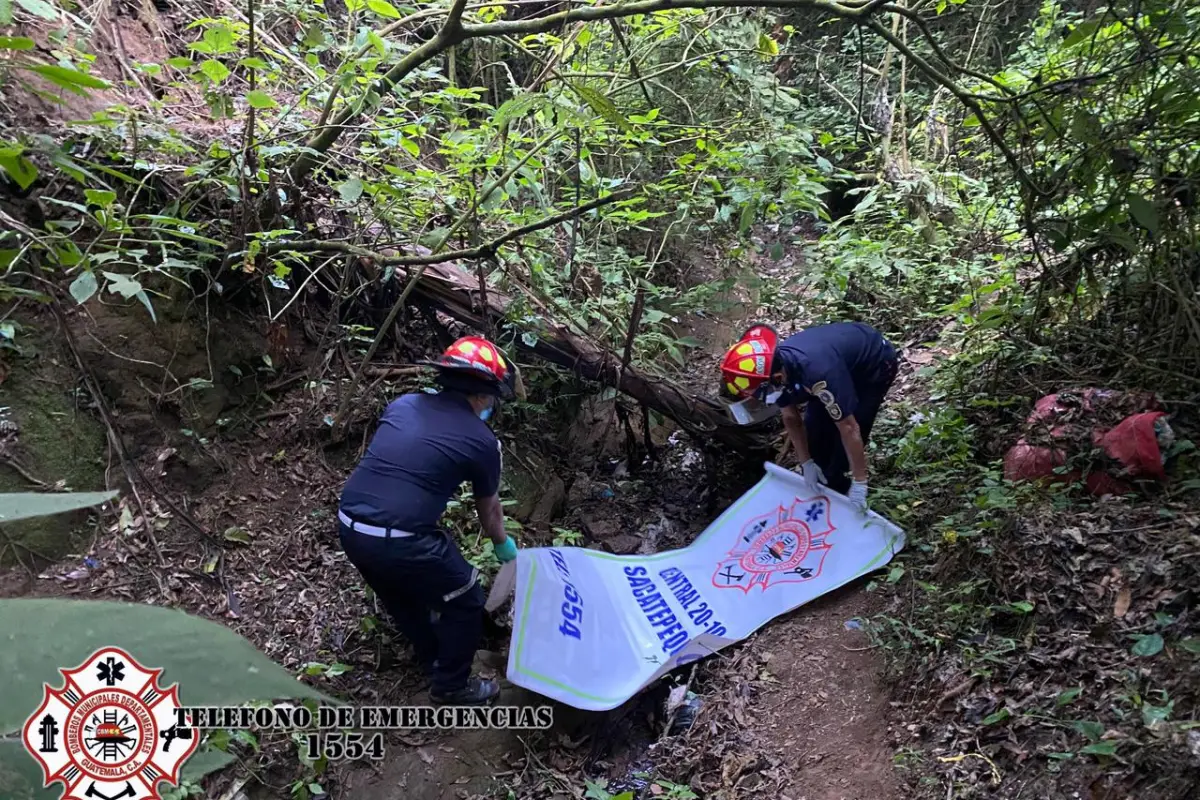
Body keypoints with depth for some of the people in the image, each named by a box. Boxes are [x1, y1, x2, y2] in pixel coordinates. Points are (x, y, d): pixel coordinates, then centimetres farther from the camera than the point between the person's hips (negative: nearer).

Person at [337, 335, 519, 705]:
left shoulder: (403, 404, 12)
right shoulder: (481, 440, -1)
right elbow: (489, 509, 16)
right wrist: (504, 545, 37)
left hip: (349, 526, 7)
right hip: (400, 540, -7)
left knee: (402, 597, 32)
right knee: (465, 603, 17)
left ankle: (433, 662, 52)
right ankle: (450, 686, 35)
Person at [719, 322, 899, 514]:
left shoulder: (817, 371, -45)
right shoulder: (774, 364, -21)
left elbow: (849, 428, -36)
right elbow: (791, 418, -6)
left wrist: (859, 482, -27)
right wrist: (807, 463, -7)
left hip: (875, 365, -6)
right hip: (844, 359, 7)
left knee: (843, 439, -11)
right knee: (814, 428, 4)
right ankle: (814, 493, 25)